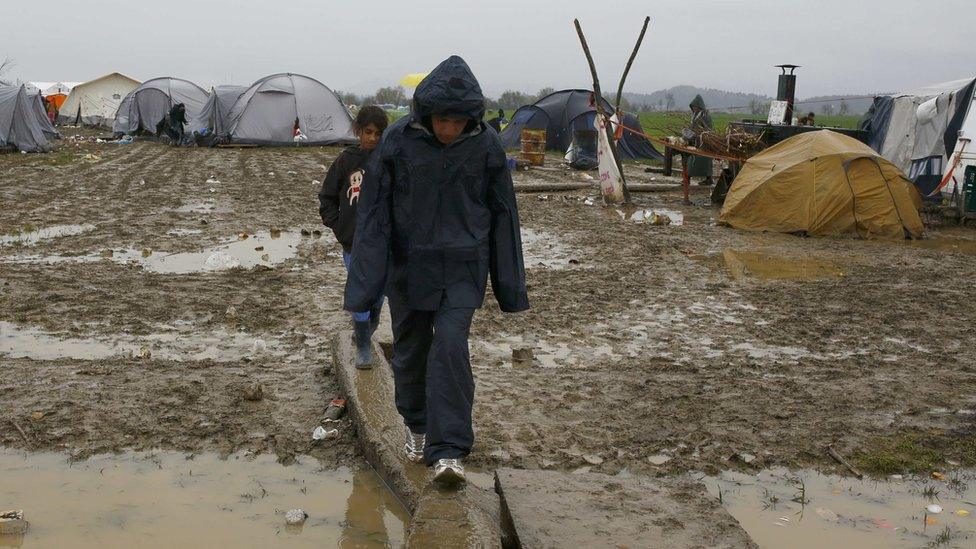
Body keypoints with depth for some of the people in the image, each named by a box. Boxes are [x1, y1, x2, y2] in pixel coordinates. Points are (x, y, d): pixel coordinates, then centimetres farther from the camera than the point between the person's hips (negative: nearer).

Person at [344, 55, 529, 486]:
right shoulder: (399, 141, -11)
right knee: (410, 347, 11)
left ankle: (448, 450, -12)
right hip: (409, 264, 1)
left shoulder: (486, 146, -7)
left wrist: (511, 286, 6)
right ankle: (417, 426, 36)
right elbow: (374, 209, -6)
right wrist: (364, 280, -9)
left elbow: (502, 214, 3)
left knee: (450, 343, -16)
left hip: (462, 265, -1)